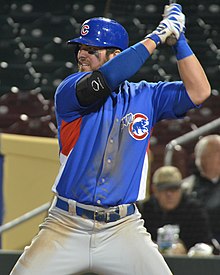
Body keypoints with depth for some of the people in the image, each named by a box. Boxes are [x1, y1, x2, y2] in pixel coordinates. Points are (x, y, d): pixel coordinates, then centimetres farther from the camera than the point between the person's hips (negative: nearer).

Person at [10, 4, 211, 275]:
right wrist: (156, 36, -17)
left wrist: (178, 39, -6)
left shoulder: (145, 97, 7)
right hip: (67, 227, -2)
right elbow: (99, 84, -22)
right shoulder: (68, 91, -2)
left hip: (124, 229, 2)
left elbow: (199, 92, -1)